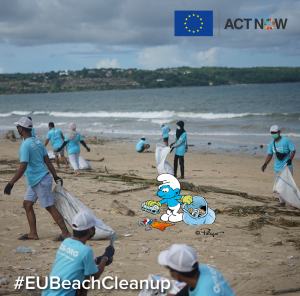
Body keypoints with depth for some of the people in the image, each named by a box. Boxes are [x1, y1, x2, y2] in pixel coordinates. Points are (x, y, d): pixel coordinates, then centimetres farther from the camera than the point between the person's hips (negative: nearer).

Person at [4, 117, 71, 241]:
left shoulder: (25, 145, -19)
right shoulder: (38, 142, 8)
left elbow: (22, 168, -24)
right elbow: (47, 161, 11)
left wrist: (11, 183, -21)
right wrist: (56, 177, 16)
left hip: (41, 181, -9)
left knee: (50, 207, -5)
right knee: (27, 204, 13)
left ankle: (65, 232, -1)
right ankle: (33, 233, 16)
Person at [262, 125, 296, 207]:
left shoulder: (286, 140, -7)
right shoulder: (271, 143, 10)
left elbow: (293, 151, -7)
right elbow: (269, 155, 14)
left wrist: (290, 159, -22)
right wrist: (265, 164, 1)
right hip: (277, 168, 6)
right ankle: (282, 202, 19)